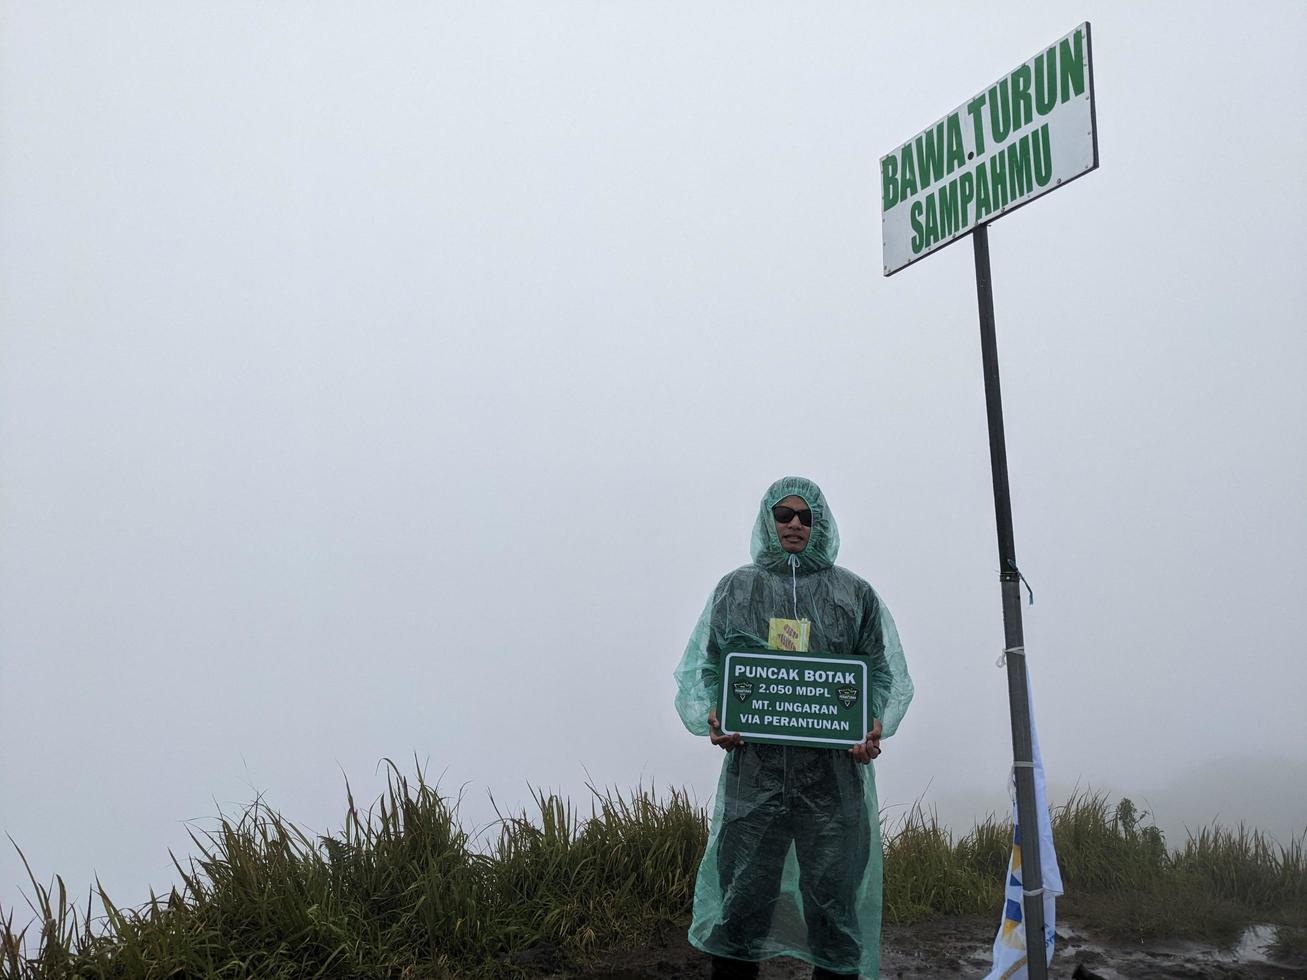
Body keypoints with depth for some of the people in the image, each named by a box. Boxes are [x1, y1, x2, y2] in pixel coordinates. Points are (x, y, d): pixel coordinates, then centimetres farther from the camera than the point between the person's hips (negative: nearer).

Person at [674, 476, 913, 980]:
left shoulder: (854, 593, 12)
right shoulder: (735, 589, 12)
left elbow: (886, 672, 10)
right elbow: (700, 666, 10)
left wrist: (875, 724, -9)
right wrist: (711, 716, -10)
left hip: (834, 773, 0)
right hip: (753, 768, 0)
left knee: (833, 899, 3)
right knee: (740, 902, 0)